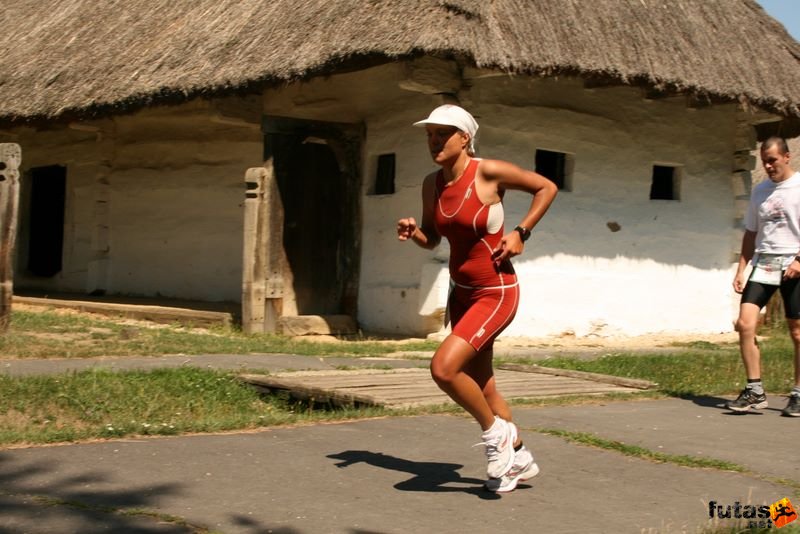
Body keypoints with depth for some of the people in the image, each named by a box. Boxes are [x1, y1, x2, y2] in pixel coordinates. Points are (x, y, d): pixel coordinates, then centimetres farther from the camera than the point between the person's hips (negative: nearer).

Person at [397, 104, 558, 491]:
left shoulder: (489, 172, -16)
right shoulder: (432, 184, 1)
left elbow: (547, 188, -3)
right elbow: (431, 239, 12)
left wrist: (520, 233, -10)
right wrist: (411, 231, -9)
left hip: (496, 294, -7)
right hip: (461, 293, 7)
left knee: (443, 368, -21)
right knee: (480, 387, 15)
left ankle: (495, 431, 4)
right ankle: (518, 458, 36)